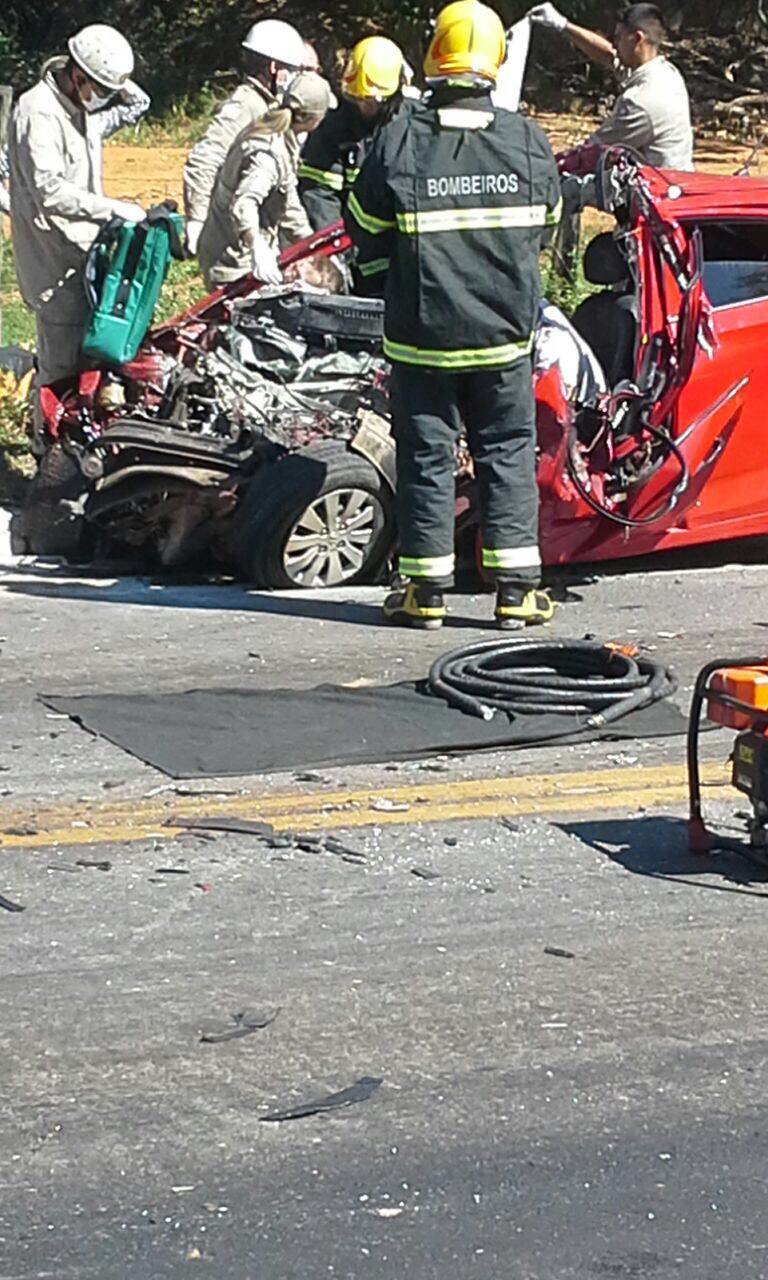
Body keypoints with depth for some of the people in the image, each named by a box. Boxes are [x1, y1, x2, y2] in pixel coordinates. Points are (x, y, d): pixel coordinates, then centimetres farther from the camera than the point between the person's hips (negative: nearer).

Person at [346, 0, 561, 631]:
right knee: (508, 452, 10)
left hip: (422, 333, -1)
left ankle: (426, 589, 11)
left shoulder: (398, 140, -11)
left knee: (426, 455, 7)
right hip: (504, 332, 1)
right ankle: (517, 588, 9)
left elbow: (365, 234, -2)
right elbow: (547, 222, 11)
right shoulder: (528, 140, -4)